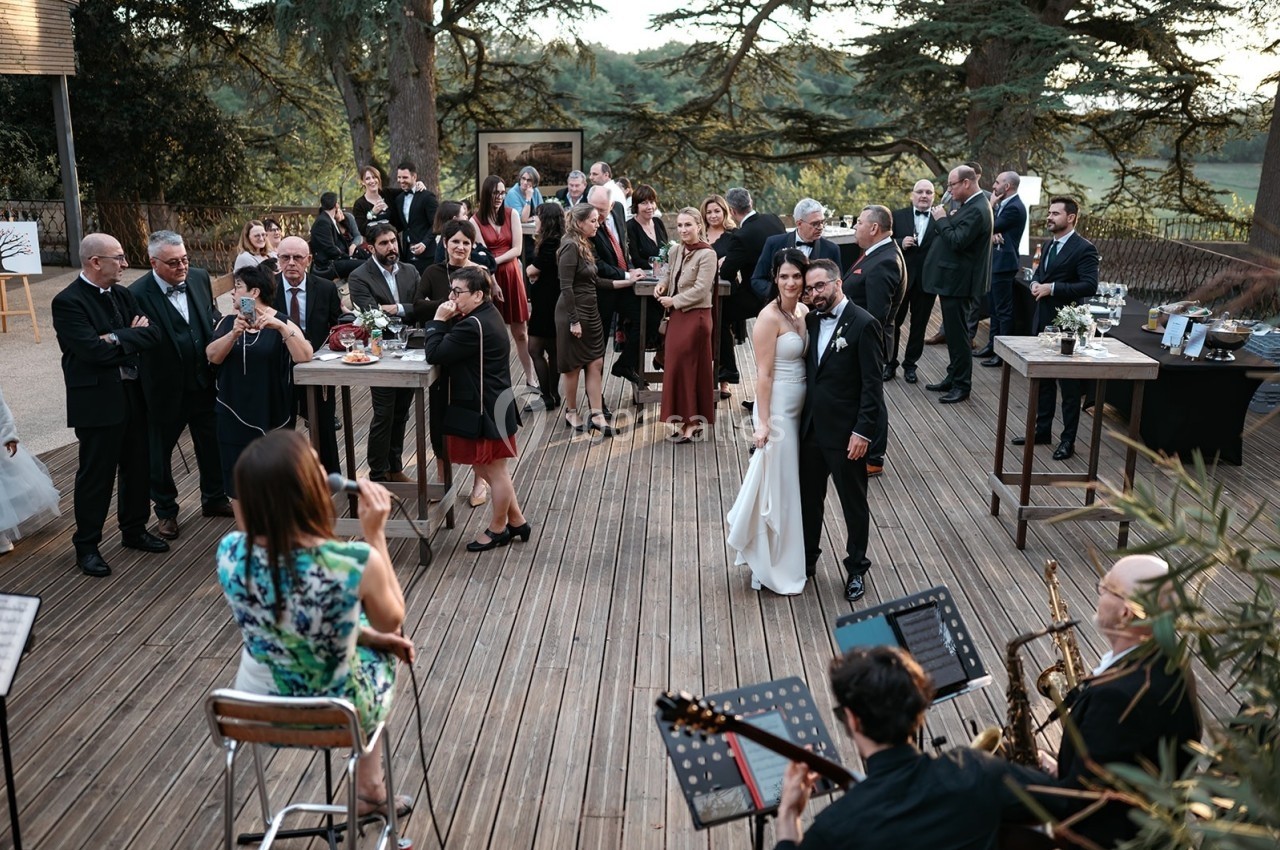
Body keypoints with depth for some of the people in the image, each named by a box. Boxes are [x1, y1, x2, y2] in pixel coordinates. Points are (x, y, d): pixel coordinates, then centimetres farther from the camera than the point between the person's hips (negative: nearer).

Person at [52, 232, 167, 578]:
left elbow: (153, 333, -3)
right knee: (96, 474, 3)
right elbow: (94, 350, -24)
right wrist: (132, 337, -9)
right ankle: (86, 545, 16)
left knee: (138, 467, 16)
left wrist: (118, 338, -18)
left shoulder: (122, 294, 8)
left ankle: (134, 529, 33)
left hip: (133, 394, 7)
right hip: (97, 401, -7)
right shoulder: (68, 302, -14)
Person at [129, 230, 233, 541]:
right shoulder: (137, 294, -20)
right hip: (165, 388, -5)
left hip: (204, 382, 5)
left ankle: (214, 498, 40)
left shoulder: (200, 278, -2)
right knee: (160, 451, 13)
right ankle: (165, 511, 33)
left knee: (212, 443, 18)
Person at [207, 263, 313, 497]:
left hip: (271, 414, -3)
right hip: (234, 413, 3)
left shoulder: (282, 323, -3)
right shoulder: (228, 322, 7)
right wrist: (234, 333, -24)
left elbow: (304, 356, -19)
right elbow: (212, 356, -9)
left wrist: (281, 327, -29)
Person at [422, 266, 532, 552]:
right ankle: (516, 521, 30)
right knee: (492, 468, 19)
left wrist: (439, 320, -14)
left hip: (485, 408, -11)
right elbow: (450, 349, 11)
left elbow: (435, 354, -22)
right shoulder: (486, 315, 9)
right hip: (489, 404, 11)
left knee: (494, 470, 6)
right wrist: (446, 322, -3)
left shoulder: (473, 326, -24)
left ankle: (499, 528, 22)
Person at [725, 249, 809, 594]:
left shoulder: (803, 312, 6)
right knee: (776, 486, 3)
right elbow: (764, 374, -19)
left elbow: (806, 359, 11)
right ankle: (771, 568, 18)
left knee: (790, 484, 18)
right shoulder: (769, 317, -18)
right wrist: (763, 422, -19)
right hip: (777, 410, -8)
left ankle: (783, 559, 35)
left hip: (799, 409, 8)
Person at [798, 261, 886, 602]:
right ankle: (806, 560, 34)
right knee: (808, 498, 17)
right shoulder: (811, 321, 6)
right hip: (811, 429, 6)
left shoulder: (863, 324, -13)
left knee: (854, 503, 10)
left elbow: (873, 384, -14)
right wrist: (803, 419, 5)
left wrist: (863, 431, -18)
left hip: (846, 433, -6)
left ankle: (856, 569, 26)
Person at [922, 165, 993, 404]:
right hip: (952, 280, 10)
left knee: (958, 334, -2)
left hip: (957, 283, -10)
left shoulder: (977, 210, -19)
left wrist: (942, 219, -15)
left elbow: (957, 241, -25)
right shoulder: (972, 205, 11)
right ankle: (953, 378, 28)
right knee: (953, 332, 17)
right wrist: (948, 219, 0)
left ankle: (962, 385, 6)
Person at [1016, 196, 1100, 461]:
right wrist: (1035, 283, 0)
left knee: (1069, 385, 1)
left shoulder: (1084, 249, -12)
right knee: (1043, 379, 15)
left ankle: (1068, 440, 9)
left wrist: (1052, 288, -23)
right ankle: (1042, 430, 26)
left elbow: (1090, 286, -20)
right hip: (1043, 321, 8)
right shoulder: (1049, 246, 14)